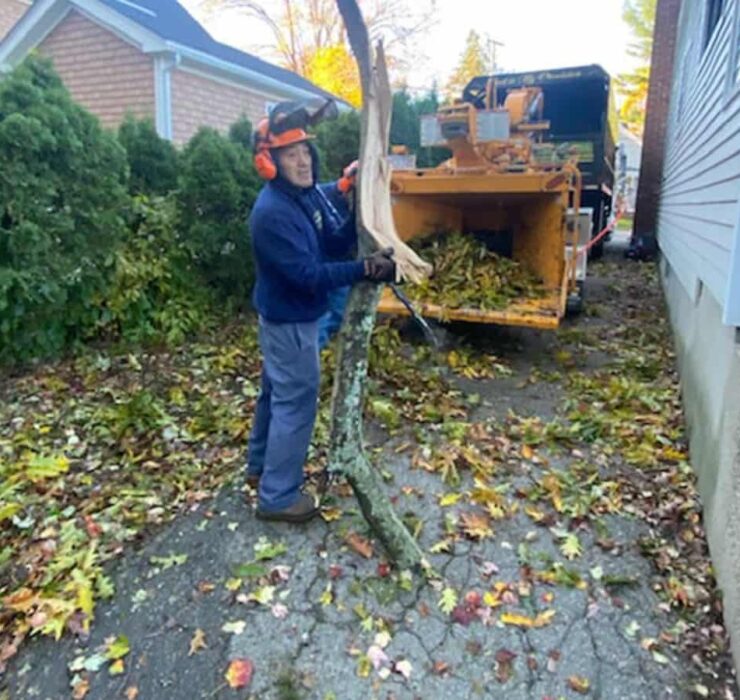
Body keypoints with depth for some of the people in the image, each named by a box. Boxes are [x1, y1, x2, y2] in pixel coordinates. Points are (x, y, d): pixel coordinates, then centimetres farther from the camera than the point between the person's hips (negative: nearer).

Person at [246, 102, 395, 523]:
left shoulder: (310, 194, 3)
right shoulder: (272, 212, -26)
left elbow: (335, 244, 3)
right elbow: (308, 275, -29)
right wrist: (365, 270, -31)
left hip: (293, 317, 10)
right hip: (289, 321, -10)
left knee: (277, 392, 21)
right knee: (296, 401, -1)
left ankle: (261, 465, 40)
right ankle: (278, 496, 12)